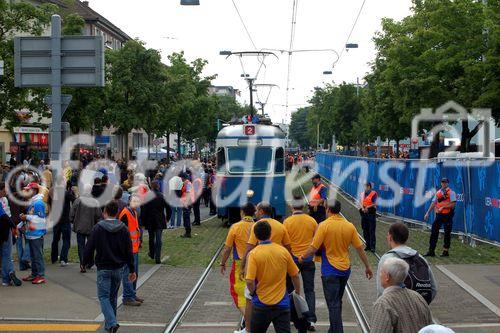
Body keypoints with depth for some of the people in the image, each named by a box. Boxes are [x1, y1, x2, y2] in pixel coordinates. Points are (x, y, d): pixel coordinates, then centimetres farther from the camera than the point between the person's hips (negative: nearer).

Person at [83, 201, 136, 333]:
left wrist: (85, 262, 10)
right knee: (113, 296, 17)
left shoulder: (98, 228, -9)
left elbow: (89, 248, -6)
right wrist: (132, 270, 6)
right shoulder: (123, 229, 0)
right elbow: (129, 251, 1)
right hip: (118, 268, 4)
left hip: (103, 269, -4)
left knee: (103, 296, 1)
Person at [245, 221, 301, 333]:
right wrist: (297, 292, 20)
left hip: (261, 304, -2)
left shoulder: (254, 254, -12)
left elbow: (250, 281, -18)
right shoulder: (283, 251, -2)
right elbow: (295, 275, 5)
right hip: (282, 304, 2)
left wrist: (253, 293, 2)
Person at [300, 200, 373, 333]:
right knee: (337, 301, 21)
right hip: (345, 269, 5)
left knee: (333, 304, 0)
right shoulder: (350, 226, -2)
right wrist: (367, 266, 12)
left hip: (330, 271, -5)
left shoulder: (324, 225, -15)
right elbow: (359, 248, 2)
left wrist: (302, 257, 3)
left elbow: (314, 248, -14)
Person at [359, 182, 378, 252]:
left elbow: (375, 204, -9)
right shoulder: (362, 194, 13)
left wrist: (368, 207, -18)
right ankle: (368, 245, 17)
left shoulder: (373, 194, -4)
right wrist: (362, 208, -10)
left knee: (371, 231, -6)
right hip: (364, 213, 6)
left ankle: (372, 247, -5)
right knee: (365, 231, 8)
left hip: (371, 213, -6)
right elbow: (360, 203, 8)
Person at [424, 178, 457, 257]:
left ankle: (446, 251, 12)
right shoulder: (438, 193, 13)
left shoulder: (451, 193, -4)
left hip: (447, 215, -5)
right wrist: (428, 213, 7)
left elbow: (453, 204, -12)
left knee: (447, 233, 2)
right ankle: (431, 251, 4)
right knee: (434, 231, 1)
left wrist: (443, 207, -19)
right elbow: (433, 203, 13)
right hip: (439, 215, 5)